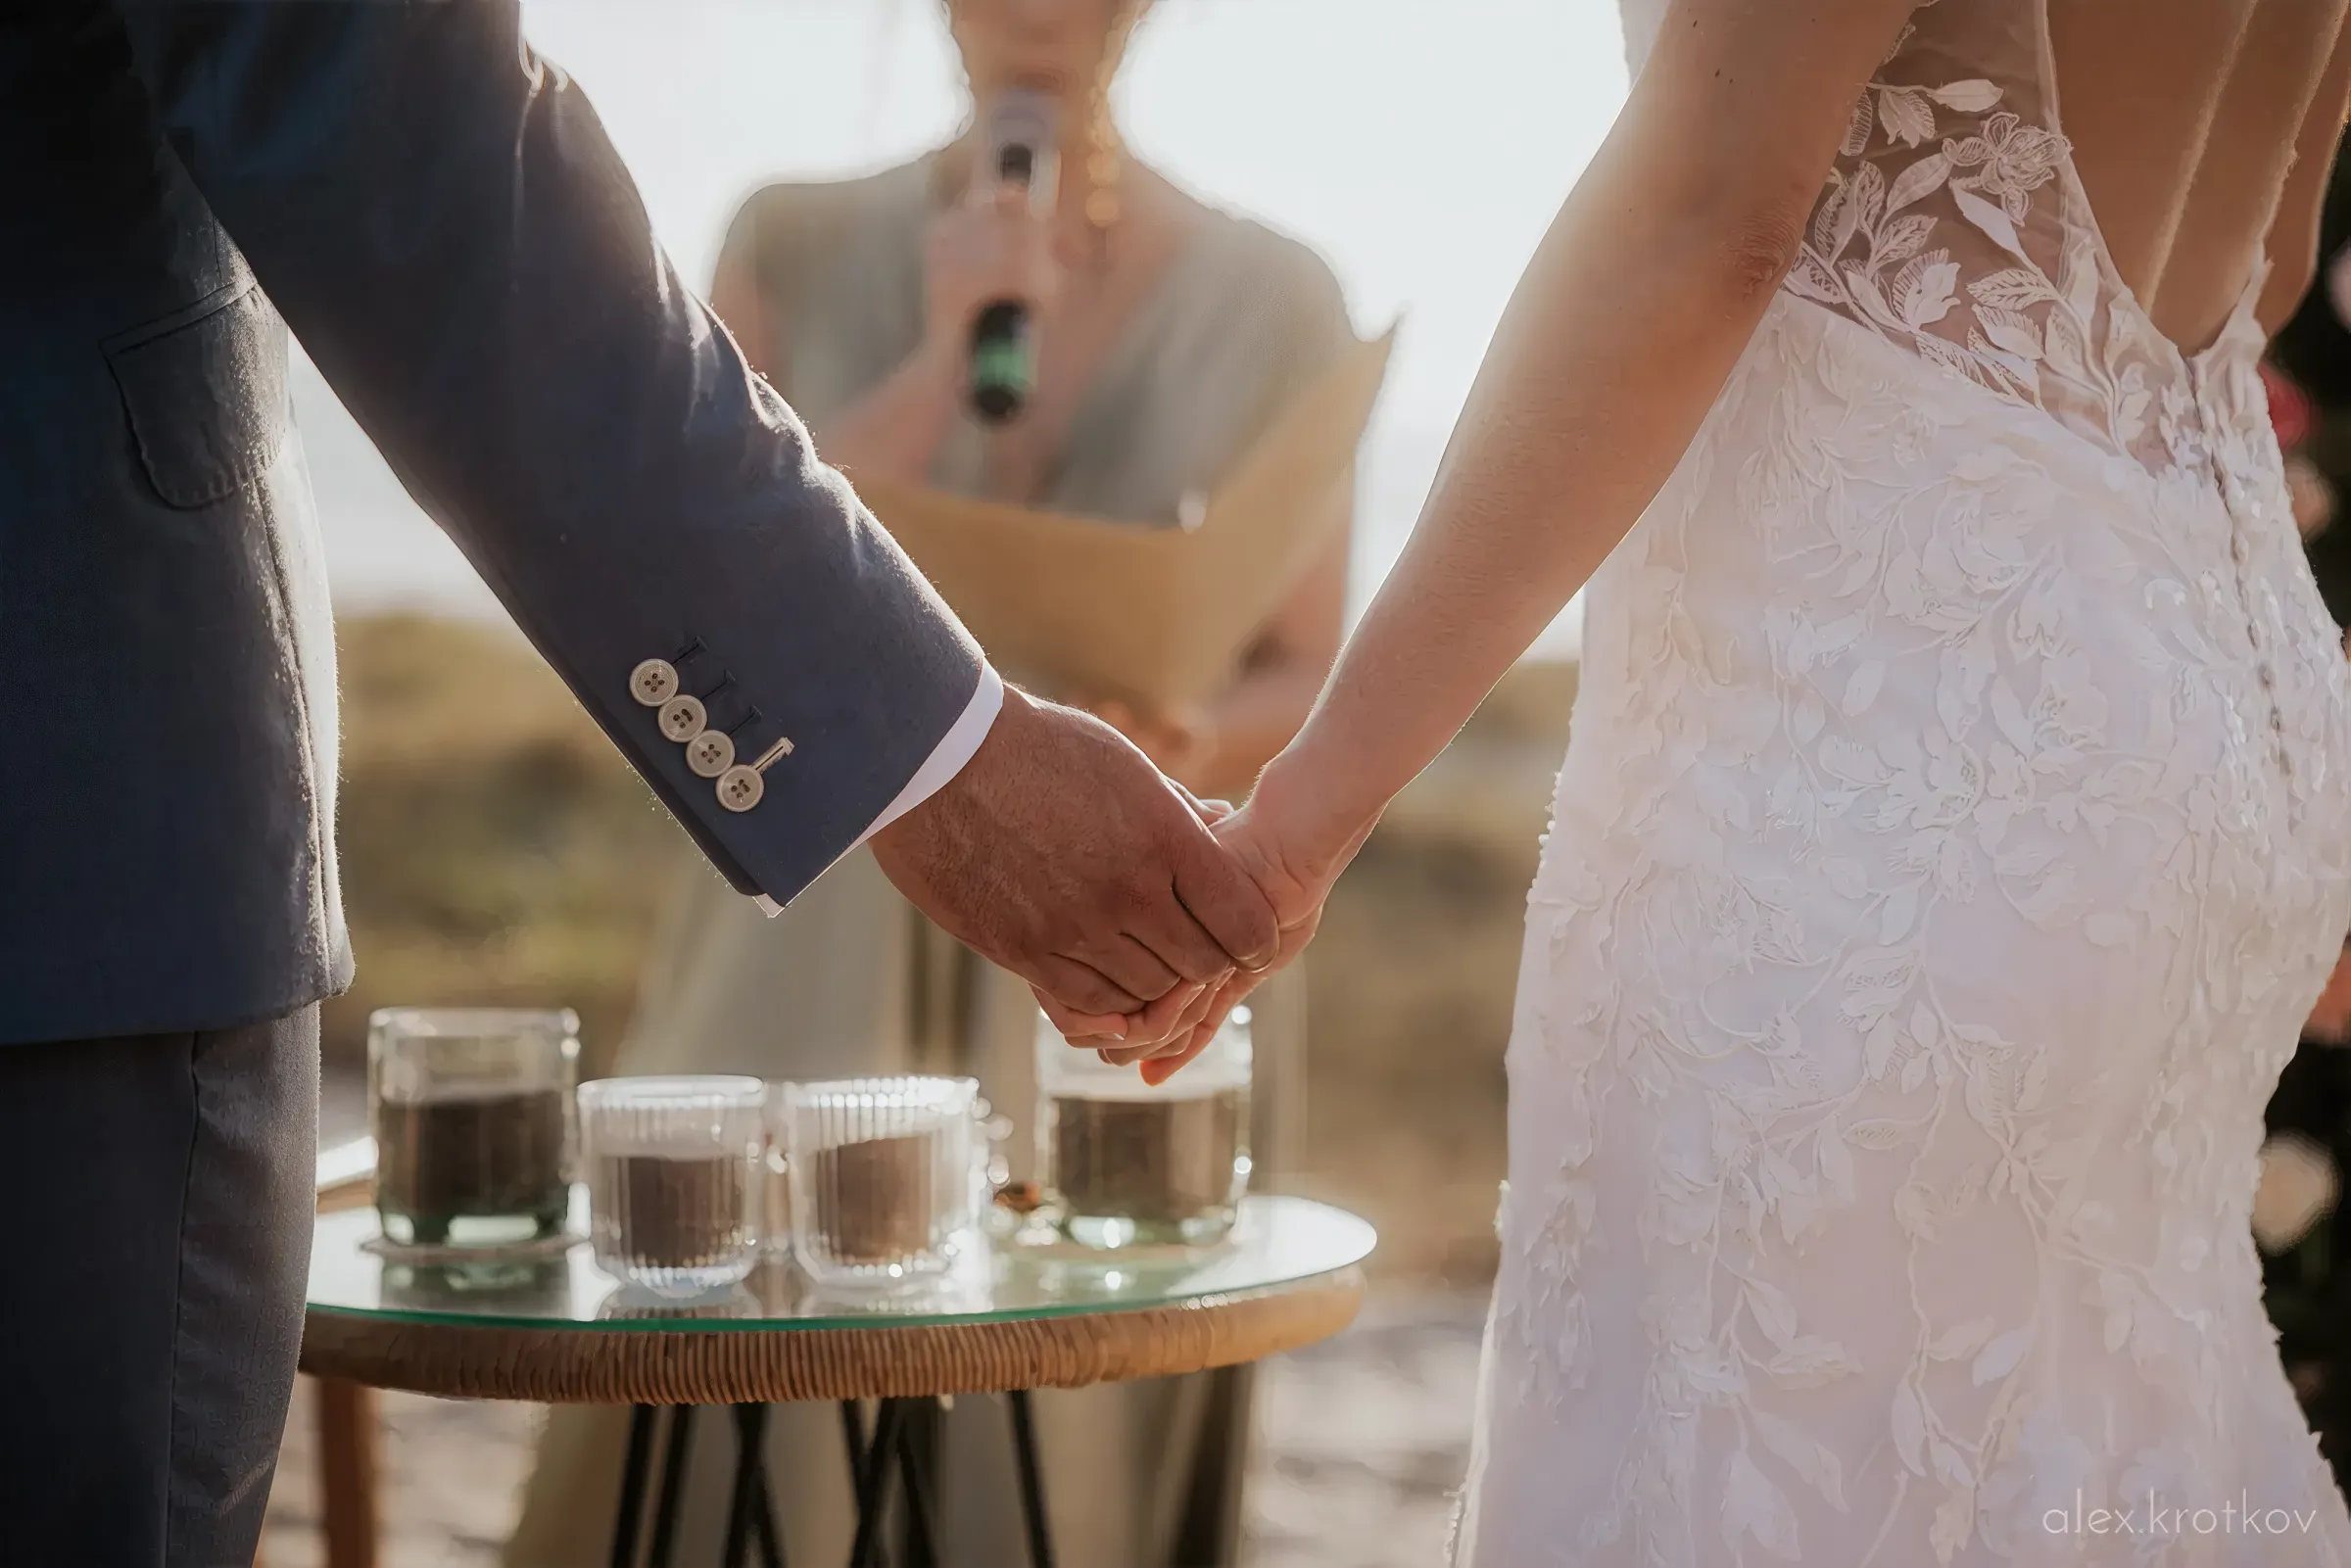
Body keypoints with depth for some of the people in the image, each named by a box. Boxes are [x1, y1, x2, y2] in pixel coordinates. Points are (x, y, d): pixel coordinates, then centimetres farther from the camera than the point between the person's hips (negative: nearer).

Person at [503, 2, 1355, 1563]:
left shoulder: (1270, 297, 3)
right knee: (739, 1435, -11)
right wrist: (942, 358, -11)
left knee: (1049, 1436, -8)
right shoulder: (797, 250, 6)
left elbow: (1307, 685, 5)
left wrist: (1191, 749, -18)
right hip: (821, 943, 1)